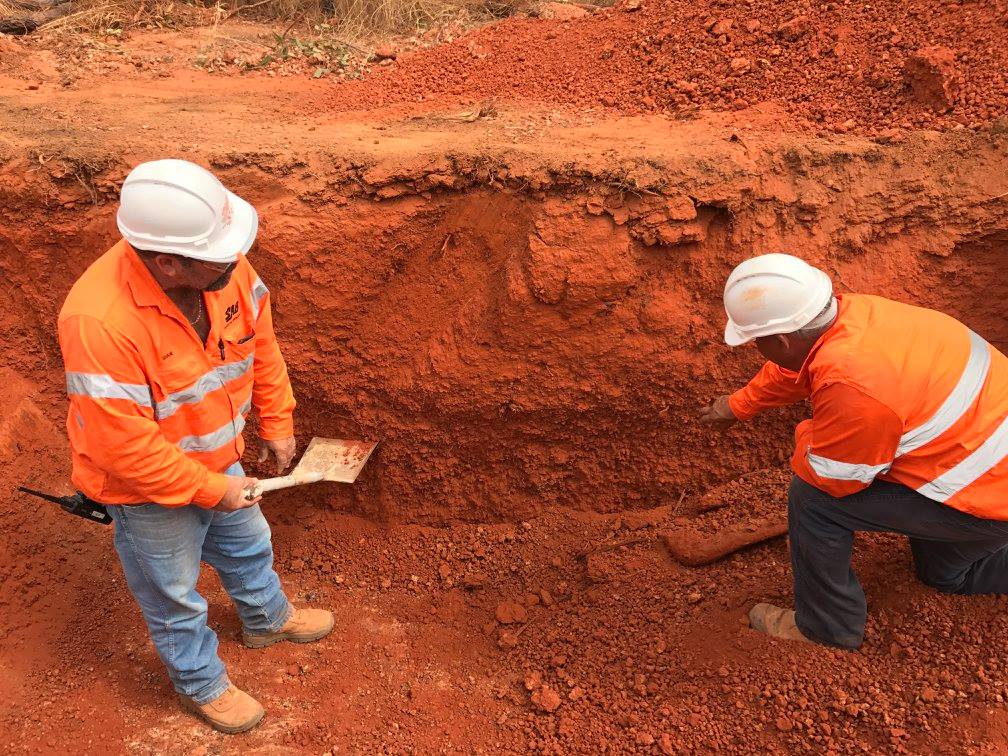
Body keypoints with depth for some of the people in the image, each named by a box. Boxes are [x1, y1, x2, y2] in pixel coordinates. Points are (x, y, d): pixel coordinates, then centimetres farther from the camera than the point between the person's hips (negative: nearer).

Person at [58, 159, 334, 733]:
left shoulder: (224, 268, -20)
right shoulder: (100, 322, -39)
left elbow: (261, 345, -2)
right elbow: (124, 447, -32)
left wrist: (276, 423, 5)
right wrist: (210, 490, -22)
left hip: (216, 460, 6)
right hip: (148, 490, -6)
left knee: (249, 545, 30)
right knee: (176, 597, 19)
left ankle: (268, 619, 60)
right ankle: (203, 685, 47)